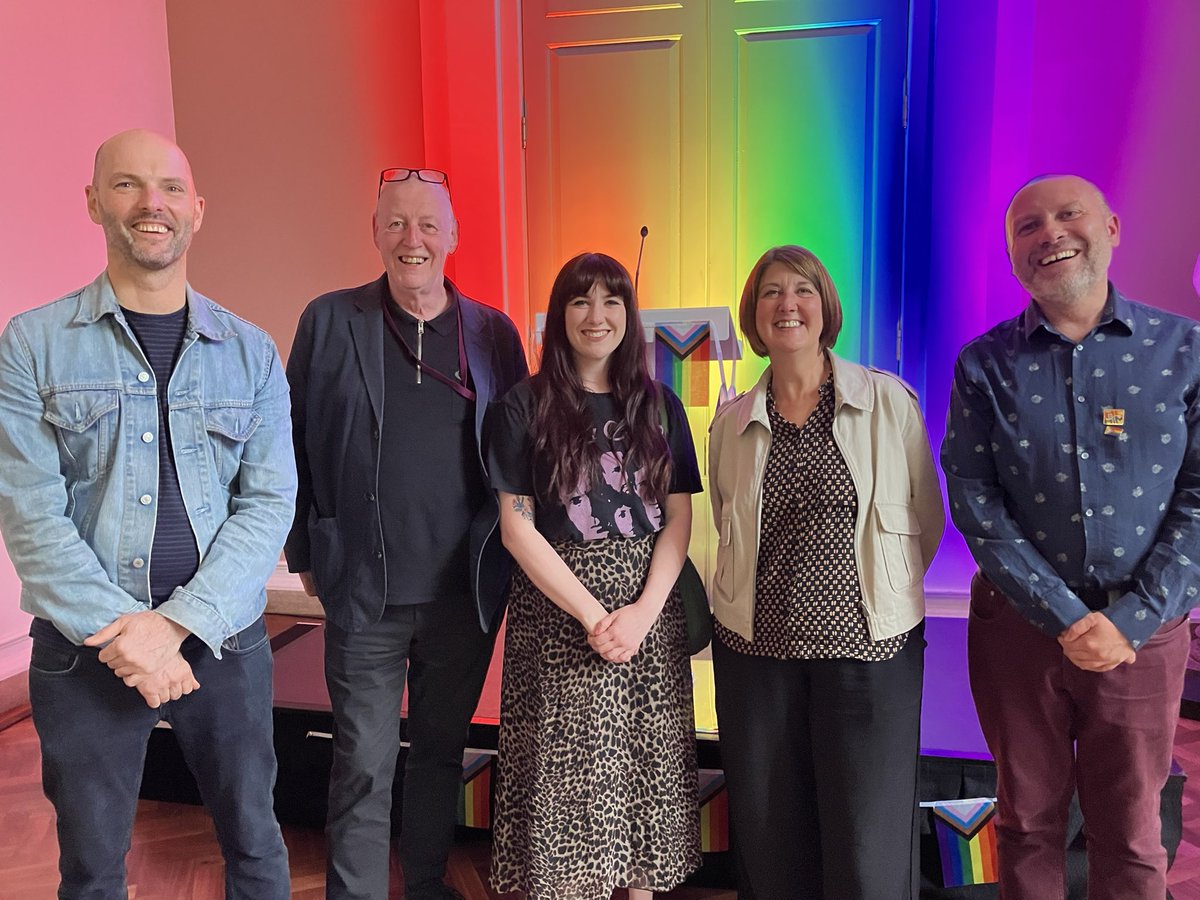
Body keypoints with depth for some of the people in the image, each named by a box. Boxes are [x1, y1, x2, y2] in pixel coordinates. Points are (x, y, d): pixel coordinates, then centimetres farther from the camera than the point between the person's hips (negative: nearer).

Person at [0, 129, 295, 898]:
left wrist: (177, 624, -14)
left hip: (225, 639, 1)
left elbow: (270, 501, -5)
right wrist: (118, 631, -16)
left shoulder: (251, 352, 2)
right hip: (84, 650, -1)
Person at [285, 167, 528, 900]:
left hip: (466, 591, 2)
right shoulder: (330, 321, -2)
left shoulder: (493, 331, 2)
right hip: (366, 592, -2)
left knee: (442, 750, 19)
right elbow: (294, 445, 2)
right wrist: (305, 554, 1)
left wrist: (511, 555, 3)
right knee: (365, 764, 7)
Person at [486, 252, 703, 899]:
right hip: (558, 613, -2)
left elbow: (679, 517, 3)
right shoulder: (524, 407, -1)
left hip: (650, 612, 3)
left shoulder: (659, 406, 7)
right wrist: (593, 614, -12)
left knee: (646, 764, 9)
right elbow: (516, 526, -6)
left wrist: (643, 611, -11)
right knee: (568, 770, 4)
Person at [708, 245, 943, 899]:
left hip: (867, 643, -2)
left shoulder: (888, 401, -1)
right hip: (756, 646, 2)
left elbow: (927, 520, 7)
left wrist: (884, 592, 8)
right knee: (769, 839, 11)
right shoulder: (731, 423, 6)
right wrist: (781, 590, 12)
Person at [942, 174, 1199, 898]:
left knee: (1130, 834, 13)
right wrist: (1065, 618, -13)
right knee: (1028, 821, 14)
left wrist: (1129, 620, -13)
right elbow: (973, 500, -7)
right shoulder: (985, 364, -2)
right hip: (1019, 622, 0)